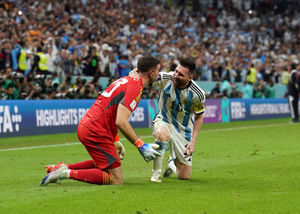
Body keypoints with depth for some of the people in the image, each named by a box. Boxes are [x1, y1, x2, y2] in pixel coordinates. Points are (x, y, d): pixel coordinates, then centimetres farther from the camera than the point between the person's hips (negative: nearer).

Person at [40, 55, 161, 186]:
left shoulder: (127, 80, 15)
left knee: (105, 164, 31)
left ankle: (65, 168, 20)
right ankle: (67, 173, -13)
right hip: (96, 132, -10)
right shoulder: (135, 87, -14)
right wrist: (141, 146, -21)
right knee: (116, 180, -8)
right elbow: (121, 122, -24)